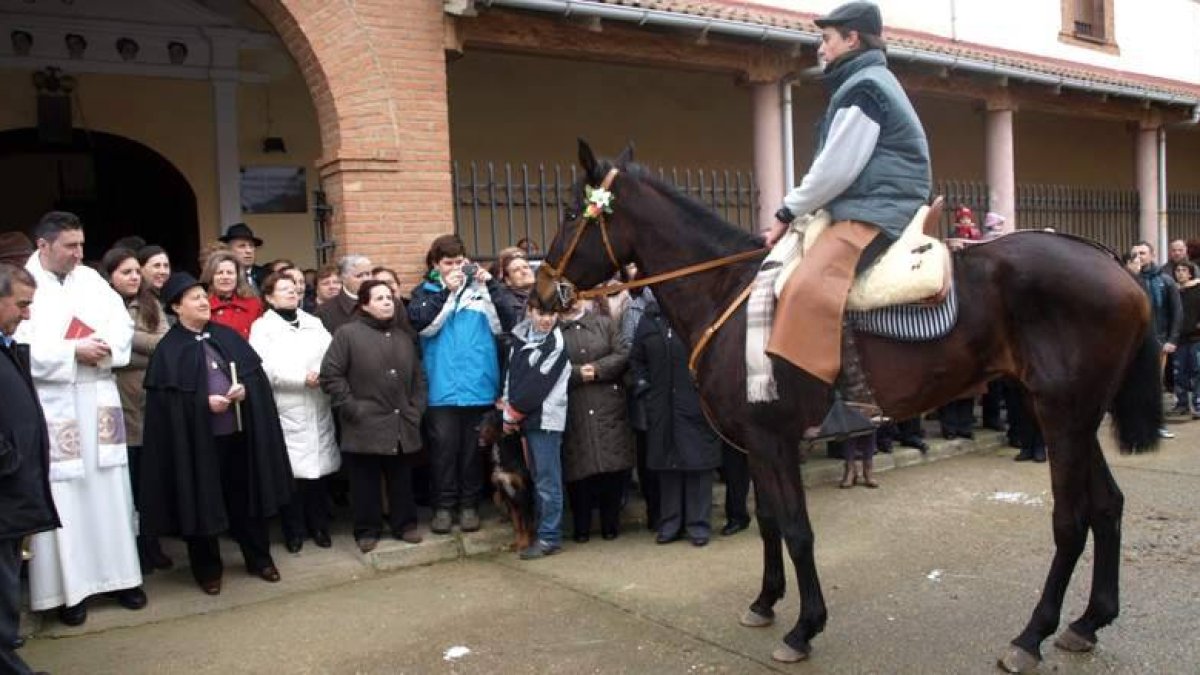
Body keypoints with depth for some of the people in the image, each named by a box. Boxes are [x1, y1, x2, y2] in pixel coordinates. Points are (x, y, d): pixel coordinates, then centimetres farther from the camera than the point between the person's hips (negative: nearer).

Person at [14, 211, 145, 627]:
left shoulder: (91, 279, 10)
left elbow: (122, 325, 7)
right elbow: (19, 347, -13)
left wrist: (105, 348, -12)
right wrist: (74, 353, -16)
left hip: (99, 402, 5)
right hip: (52, 406, -4)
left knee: (109, 491, 9)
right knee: (63, 496, -1)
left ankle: (119, 575, 19)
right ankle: (68, 587, 9)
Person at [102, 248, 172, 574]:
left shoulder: (151, 305, 12)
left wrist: (128, 335, -8)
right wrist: (149, 352, -6)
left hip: (152, 401, 3)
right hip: (120, 403, -3)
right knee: (127, 481, 3)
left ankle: (151, 546, 23)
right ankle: (131, 551, 17)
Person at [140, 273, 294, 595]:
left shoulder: (228, 336, 9)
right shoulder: (168, 349, -4)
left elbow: (257, 374, 7)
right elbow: (165, 400, -11)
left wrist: (245, 389, -12)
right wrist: (205, 402, -19)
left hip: (240, 433, 4)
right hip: (198, 439, -4)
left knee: (246, 497, 13)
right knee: (203, 503, 7)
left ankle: (259, 558, 27)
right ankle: (208, 569, 23)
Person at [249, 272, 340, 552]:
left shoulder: (314, 323, 17)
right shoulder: (262, 327, 2)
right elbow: (266, 369, -11)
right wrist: (303, 378, -13)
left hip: (317, 410, 4)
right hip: (286, 412, -3)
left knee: (319, 467, 6)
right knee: (291, 471, -2)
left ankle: (319, 526, 19)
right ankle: (294, 531, 11)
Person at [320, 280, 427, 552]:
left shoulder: (403, 338, 15)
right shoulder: (347, 333, -5)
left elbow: (418, 379, 18)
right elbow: (330, 375, -9)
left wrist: (416, 410, 6)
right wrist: (352, 408, -11)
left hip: (401, 426, 5)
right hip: (365, 427, -5)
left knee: (401, 481, 13)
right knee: (366, 483, 5)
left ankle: (405, 524, 26)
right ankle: (366, 531, 18)